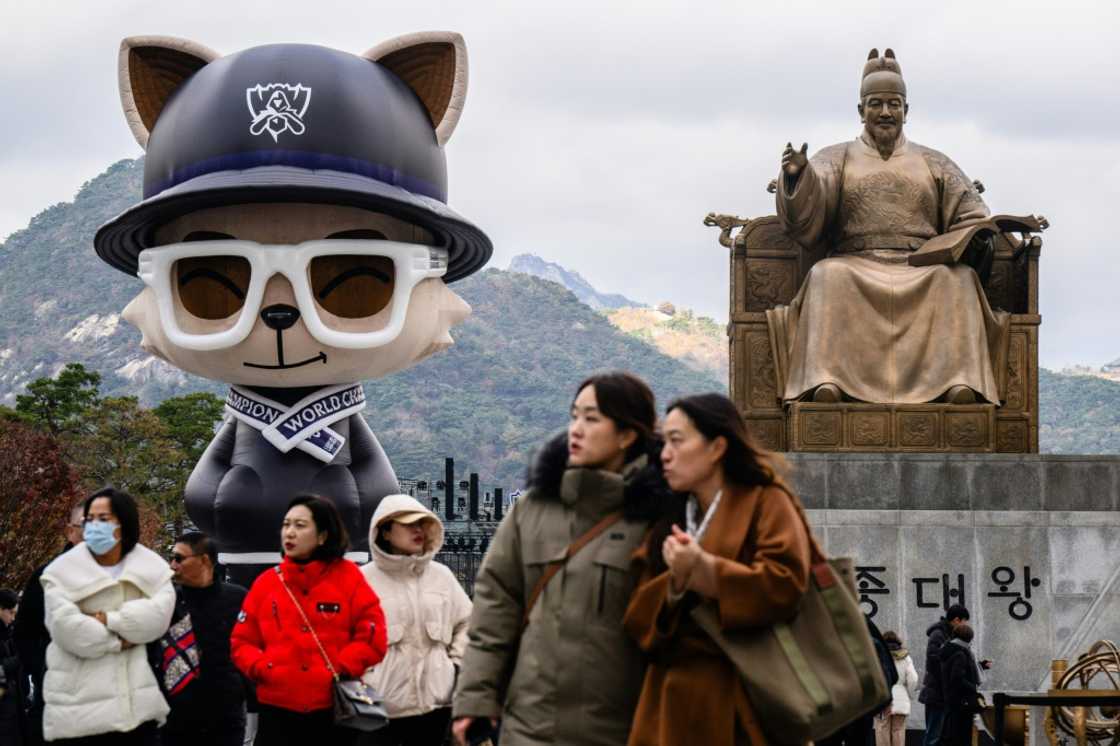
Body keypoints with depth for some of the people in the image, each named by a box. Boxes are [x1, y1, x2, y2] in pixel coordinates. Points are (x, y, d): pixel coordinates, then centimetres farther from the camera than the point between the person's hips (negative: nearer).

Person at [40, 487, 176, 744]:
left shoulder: (150, 567, 7)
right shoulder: (64, 571, -1)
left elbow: (158, 614, -9)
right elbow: (67, 627, -14)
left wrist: (108, 620, -15)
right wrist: (118, 641, -9)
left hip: (136, 702, 3)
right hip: (80, 706, -3)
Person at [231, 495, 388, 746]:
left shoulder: (348, 576, 1)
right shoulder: (266, 582, 8)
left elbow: (373, 636, -3)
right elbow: (242, 642, 11)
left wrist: (342, 669, -12)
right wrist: (261, 668, -7)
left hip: (334, 711, -2)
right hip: (277, 711, 2)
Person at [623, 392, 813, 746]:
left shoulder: (766, 502, 0)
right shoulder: (669, 520, 18)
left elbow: (785, 584, -15)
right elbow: (638, 617, 10)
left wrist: (704, 571, -14)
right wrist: (676, 585, -10)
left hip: (741, 699, -5)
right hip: (676, 699, 5)